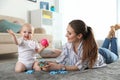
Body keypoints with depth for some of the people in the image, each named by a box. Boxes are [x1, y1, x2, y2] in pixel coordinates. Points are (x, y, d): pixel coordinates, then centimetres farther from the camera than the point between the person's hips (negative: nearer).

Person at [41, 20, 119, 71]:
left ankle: (112, 34, 42)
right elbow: (59, 61, -31)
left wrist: (59, 67, -57)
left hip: (103, 55, -3)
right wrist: (50, 64, -51)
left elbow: (79, 67, -45)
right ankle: (109, 36, 43)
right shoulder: (68, 45, -32)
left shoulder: (89, 46, -47)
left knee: (115, 56, 32)